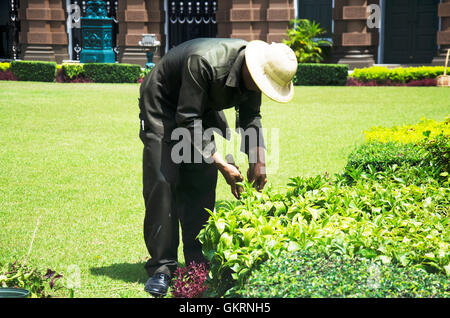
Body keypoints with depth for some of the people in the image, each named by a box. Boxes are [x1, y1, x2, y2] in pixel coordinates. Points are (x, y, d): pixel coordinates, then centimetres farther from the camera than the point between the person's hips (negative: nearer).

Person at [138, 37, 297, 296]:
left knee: (204, 183, -2)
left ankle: (198, 263, 5)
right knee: (162, 182, -14)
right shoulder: (204, 62, -40)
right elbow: (188, 121, -34)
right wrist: (222, 165, -33)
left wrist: (259, 161, -13)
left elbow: (251, 116, 0)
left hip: (203, 106, 7)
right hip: (163, 106, -6)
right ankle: (161, 267, -9)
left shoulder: (254, 72, -17)